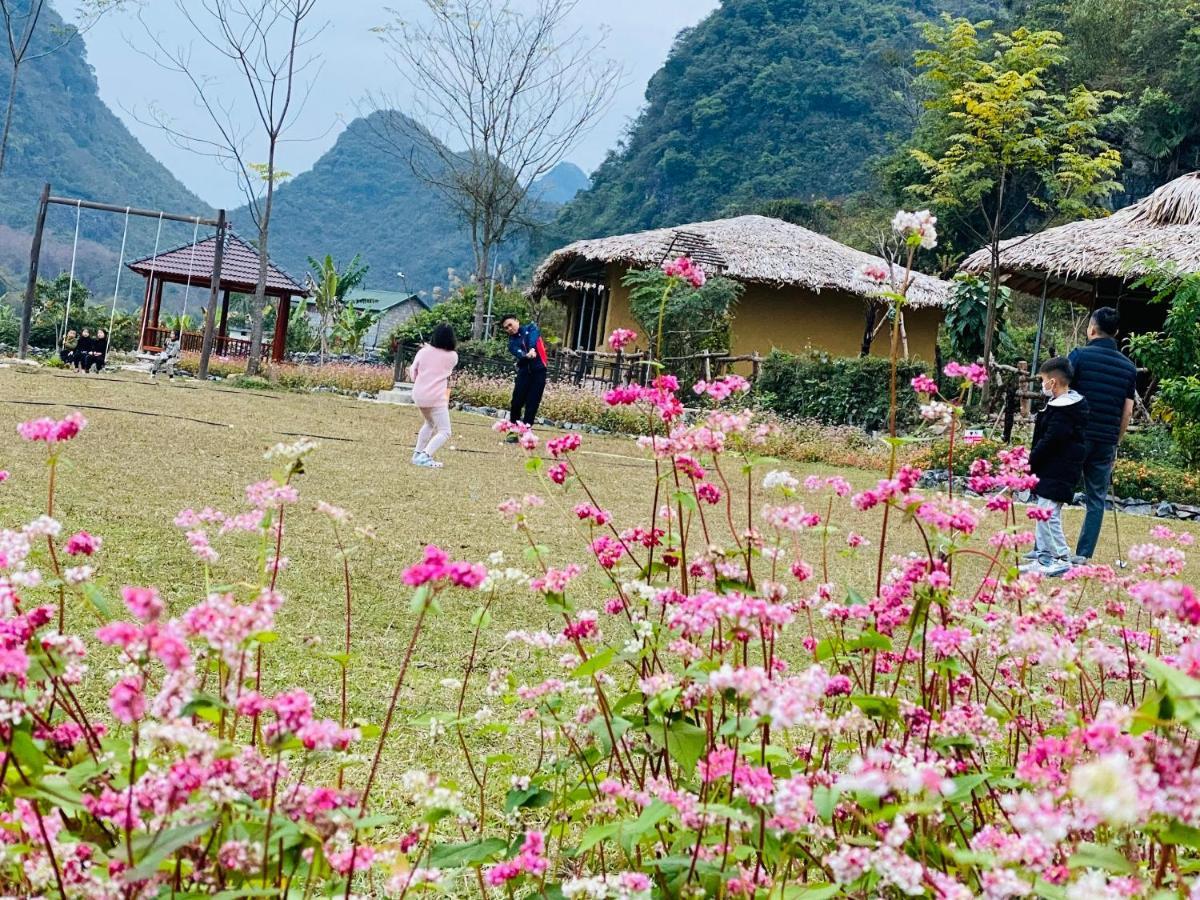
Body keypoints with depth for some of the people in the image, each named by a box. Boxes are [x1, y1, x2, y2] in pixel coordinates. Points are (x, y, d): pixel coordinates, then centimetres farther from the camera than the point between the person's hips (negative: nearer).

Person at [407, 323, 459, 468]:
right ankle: (425, 456, -22)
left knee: (430, 424, 29)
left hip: (419, 395, 5)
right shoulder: (453, 356, -1)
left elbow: (412, 374, 9)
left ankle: (417, 453, 25)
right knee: (444, 432, -1)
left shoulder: (424, 352, 2)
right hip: (437, 397, -5)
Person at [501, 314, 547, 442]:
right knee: (517, 402, -6)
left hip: (539, 371, -2)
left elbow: (533, 338, -16)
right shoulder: (512, 342, 10)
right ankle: (514, 431, 4)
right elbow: (518, 353, -11)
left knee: (532, 404, -3)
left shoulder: (530, 328, 6)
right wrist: (526, 355, -34)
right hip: (524, 371, 2)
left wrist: (532, 350, -37)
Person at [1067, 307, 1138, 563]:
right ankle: (1083, 554, 7)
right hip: (1106, 441, 3)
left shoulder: (1080, 356, -5)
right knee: (1096, 499, 10)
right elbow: (1127, 411, 9)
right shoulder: (1128, 367, 9)